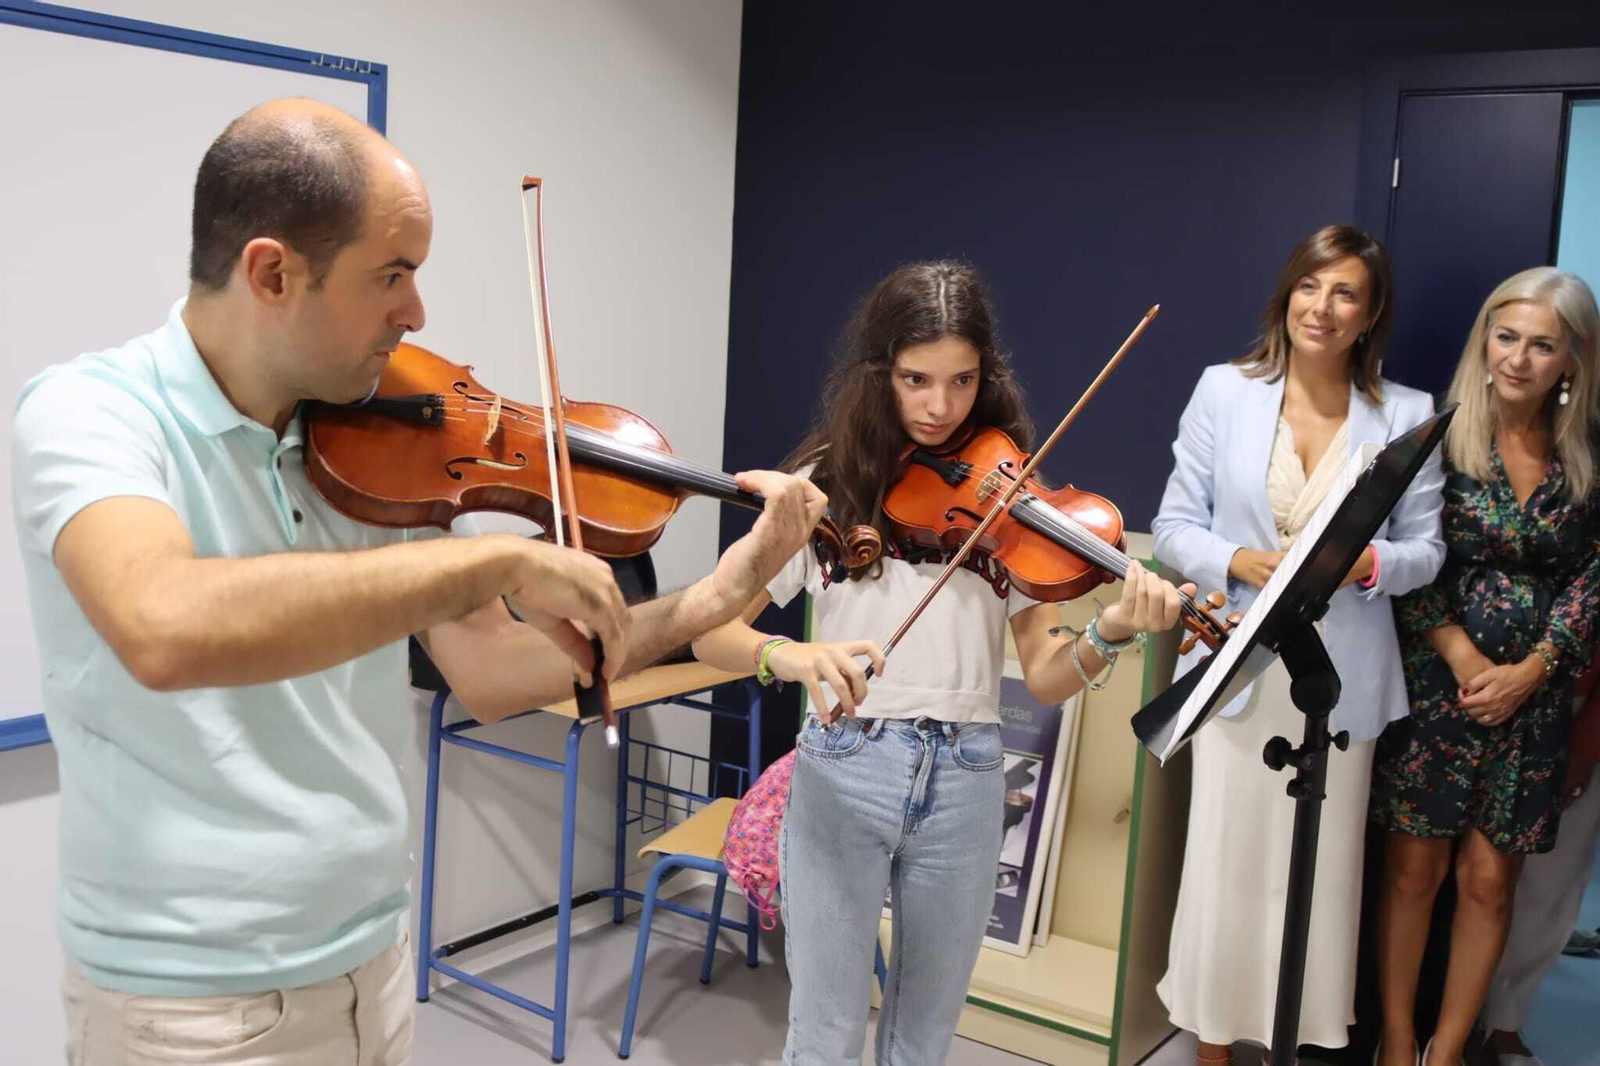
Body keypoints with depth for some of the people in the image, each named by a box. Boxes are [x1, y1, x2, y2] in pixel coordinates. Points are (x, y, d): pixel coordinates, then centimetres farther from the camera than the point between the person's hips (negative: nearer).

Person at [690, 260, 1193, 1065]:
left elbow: (1045, 678, -3)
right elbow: (709, 631, -7)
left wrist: (1111, 632, -24)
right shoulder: (824, 484, -3)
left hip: (965, 782, 2)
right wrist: (791, 656, -28)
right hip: (842, 773, -2)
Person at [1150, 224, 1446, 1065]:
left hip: (1340, 679, 1)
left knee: (1319, 873, 9)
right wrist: (1236, 562, -19)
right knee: (1226, 866, 5)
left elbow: (1426, 549, 2)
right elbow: (1173, 526, 0)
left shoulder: (1408, 414, 1)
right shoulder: (1224, 390, 0)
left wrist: (1368, 563, -19)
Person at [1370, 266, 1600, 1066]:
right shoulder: (1438, 436, -5)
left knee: (1488, 877, 6)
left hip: (1533, 695, 2)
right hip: (1435, 682, -2)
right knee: (1414, 867, 4)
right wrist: (1463, 656, -13)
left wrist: (1530, 669, -8)